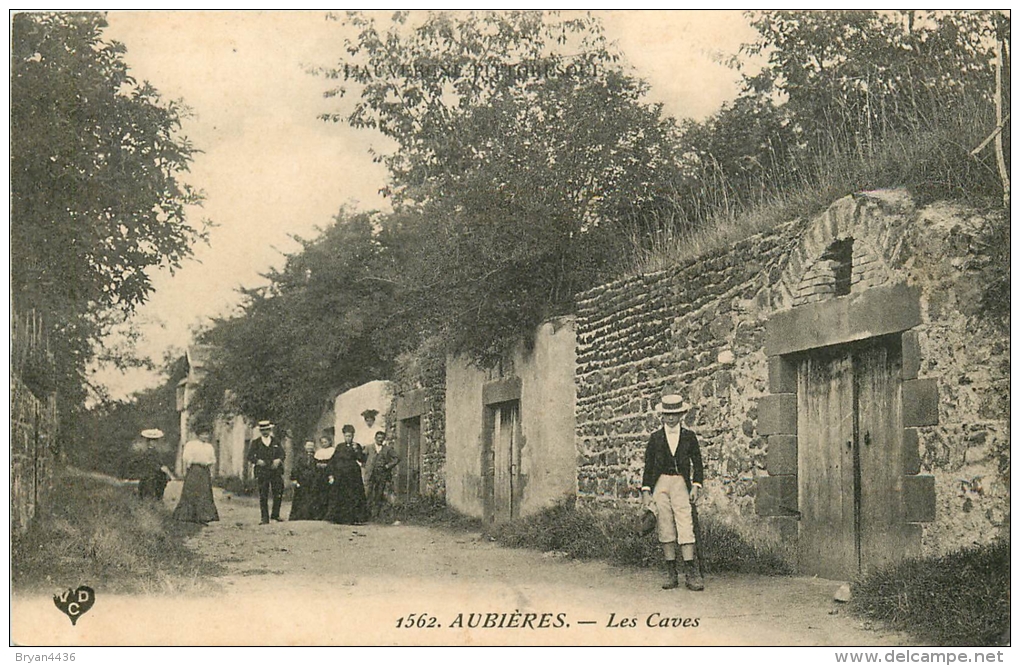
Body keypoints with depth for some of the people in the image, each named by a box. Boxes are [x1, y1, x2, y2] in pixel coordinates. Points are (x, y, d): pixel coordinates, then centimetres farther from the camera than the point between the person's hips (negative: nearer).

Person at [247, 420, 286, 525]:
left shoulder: (275, 441, 14)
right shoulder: (255, 442, 7)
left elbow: (282, 454, 12)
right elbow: (250, 456, 3)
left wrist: (278, 460, -9)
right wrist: (257, 461, -16)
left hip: (275, 470, 2)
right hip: (262, 472, -2)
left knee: (278, 493, -2)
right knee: (263, 495, -2)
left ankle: (275, 514, 14)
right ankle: (265, 518, 2)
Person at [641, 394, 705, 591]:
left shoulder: (688, 436, 9)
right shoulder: (655, 438, 9)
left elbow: (697, 463, 9)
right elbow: (648, 466, 10)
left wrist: (696, 485, -3)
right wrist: (646, 491, 3)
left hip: (681, 483, -1)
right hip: (660, 483, 1)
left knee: (685, 525, -11)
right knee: (665, 528, 0)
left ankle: (690, 572, -12)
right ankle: (671, 573, 4)